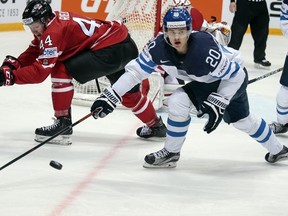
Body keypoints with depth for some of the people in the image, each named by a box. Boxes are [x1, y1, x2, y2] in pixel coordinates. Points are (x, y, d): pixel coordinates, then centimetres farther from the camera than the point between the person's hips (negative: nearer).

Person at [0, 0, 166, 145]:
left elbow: (40, 71, -22)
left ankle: (63, 125, -4)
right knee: (129, 93, 30)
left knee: (61, 71, -10)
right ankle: (156, 126, 48)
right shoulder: (49, 24, 10)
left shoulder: (53, 32, -18)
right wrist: (14, 63, -1)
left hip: (112, 50, -11)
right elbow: (33, 53, 15)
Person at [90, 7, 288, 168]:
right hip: (206, 81, 6)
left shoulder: (204, 48, -39)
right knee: (241, 120, 22)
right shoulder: (159, 47, -26)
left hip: (234, 75, -6)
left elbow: (234, 75, -29)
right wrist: (111, 97, -29)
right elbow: (136, 71, -21)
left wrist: (218, 103, -31)